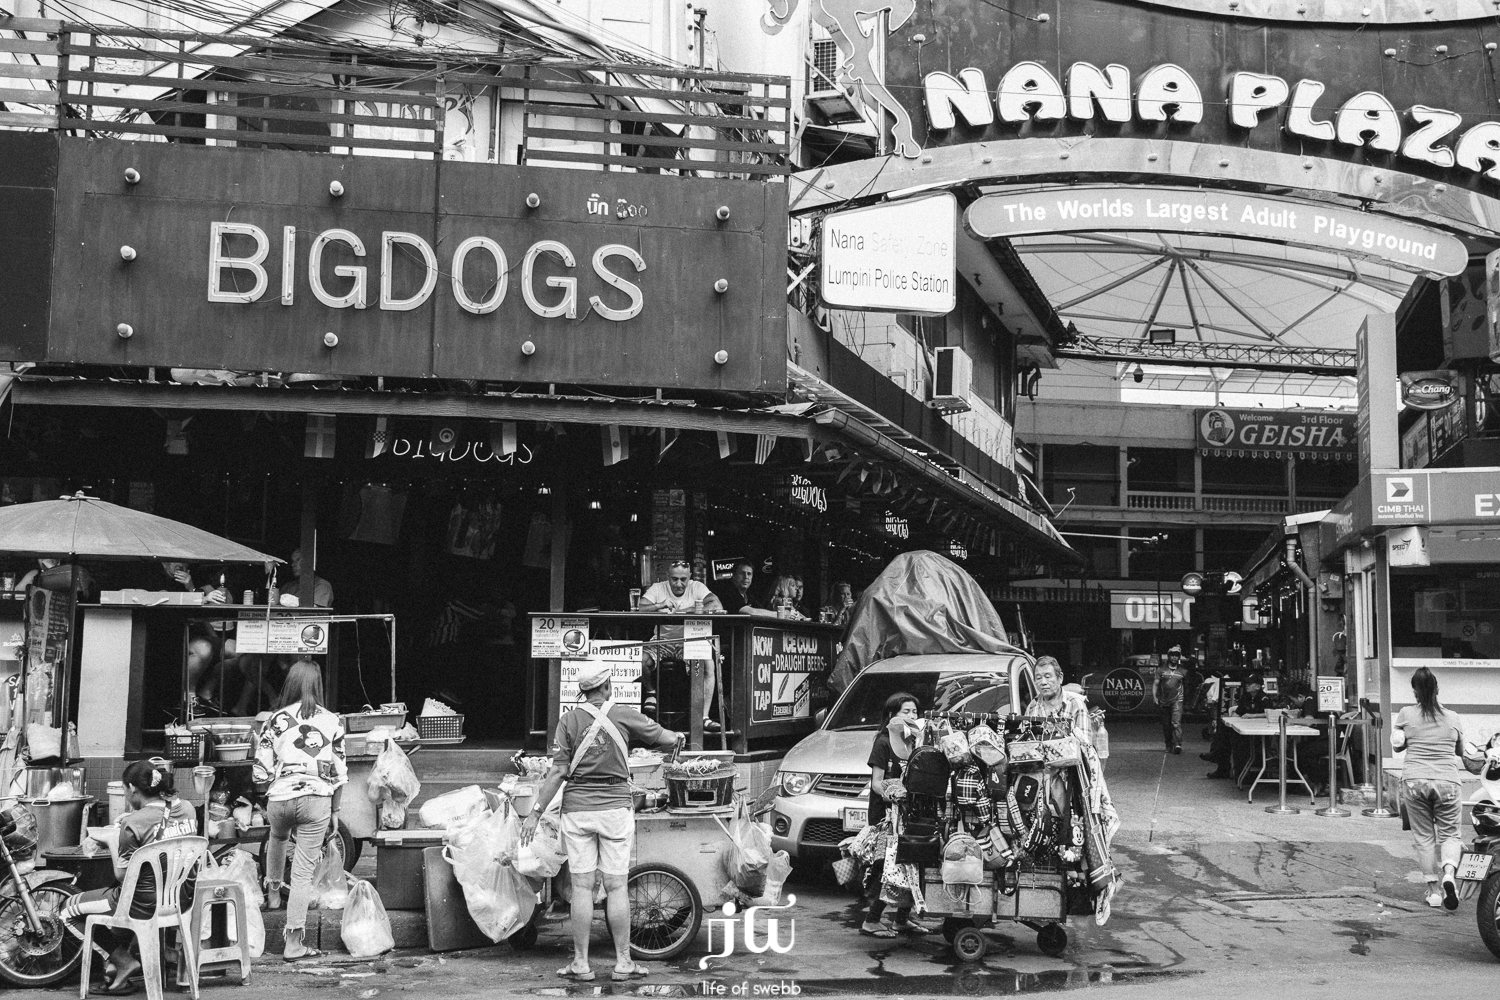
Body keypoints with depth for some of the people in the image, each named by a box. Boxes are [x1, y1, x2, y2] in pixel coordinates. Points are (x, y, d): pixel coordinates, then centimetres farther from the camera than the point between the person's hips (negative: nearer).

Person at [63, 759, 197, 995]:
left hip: (145, 904, -7)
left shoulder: (133, 824, -23)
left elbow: (122, 876, -17)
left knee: (70, 908, 15)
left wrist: (114, 843, -3)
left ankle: (123, 960, 11)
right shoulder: (188, 810, -3)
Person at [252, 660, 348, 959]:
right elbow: (339, 774, 2)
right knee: (304, 872, 4)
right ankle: (294, 943, 6)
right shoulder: (332, 722, 0)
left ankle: (273, 891, 42)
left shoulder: (275, 720, 0)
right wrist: (335, 812, 12)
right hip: (316, 800, -1)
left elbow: (261, 774, 0)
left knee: (277, 837, 37)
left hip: (280, 800, 1)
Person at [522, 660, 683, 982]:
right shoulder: (624, 716, -1)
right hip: (616, 808, 0)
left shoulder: (568, 720, -3)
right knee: (616, 887, 4)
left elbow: (558, 772, -6)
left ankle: (581, 964, 8)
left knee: (582, 888, 3)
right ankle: (623, 963, 9)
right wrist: (677, 736, 38)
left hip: (577, 809, 0)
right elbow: (661, 736, 15)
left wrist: (536, 813, -1)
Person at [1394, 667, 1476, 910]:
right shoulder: (1453, 719, 7)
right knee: (1449, 833, 9)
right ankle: (1449, 874, -17)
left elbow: (1396, 745, 6)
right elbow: (1461, 753, 18)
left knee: (1424, 836, 8)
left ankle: (1433, 890, 8)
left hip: (1414, 781, 0)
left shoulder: (1406, 714, 2)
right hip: (1446, 781, 0)